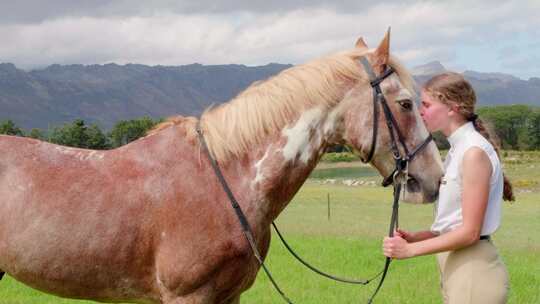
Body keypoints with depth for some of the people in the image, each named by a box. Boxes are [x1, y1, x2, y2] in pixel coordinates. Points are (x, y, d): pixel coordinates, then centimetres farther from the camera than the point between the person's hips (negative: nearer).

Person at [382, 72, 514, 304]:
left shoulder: (474, 152, -15)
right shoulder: (457, 149, 12)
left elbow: (469, 232, -19)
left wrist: (410, 249, -17)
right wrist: (415, 237, 0)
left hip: (473, 271, -9)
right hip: (455, 268, 9)